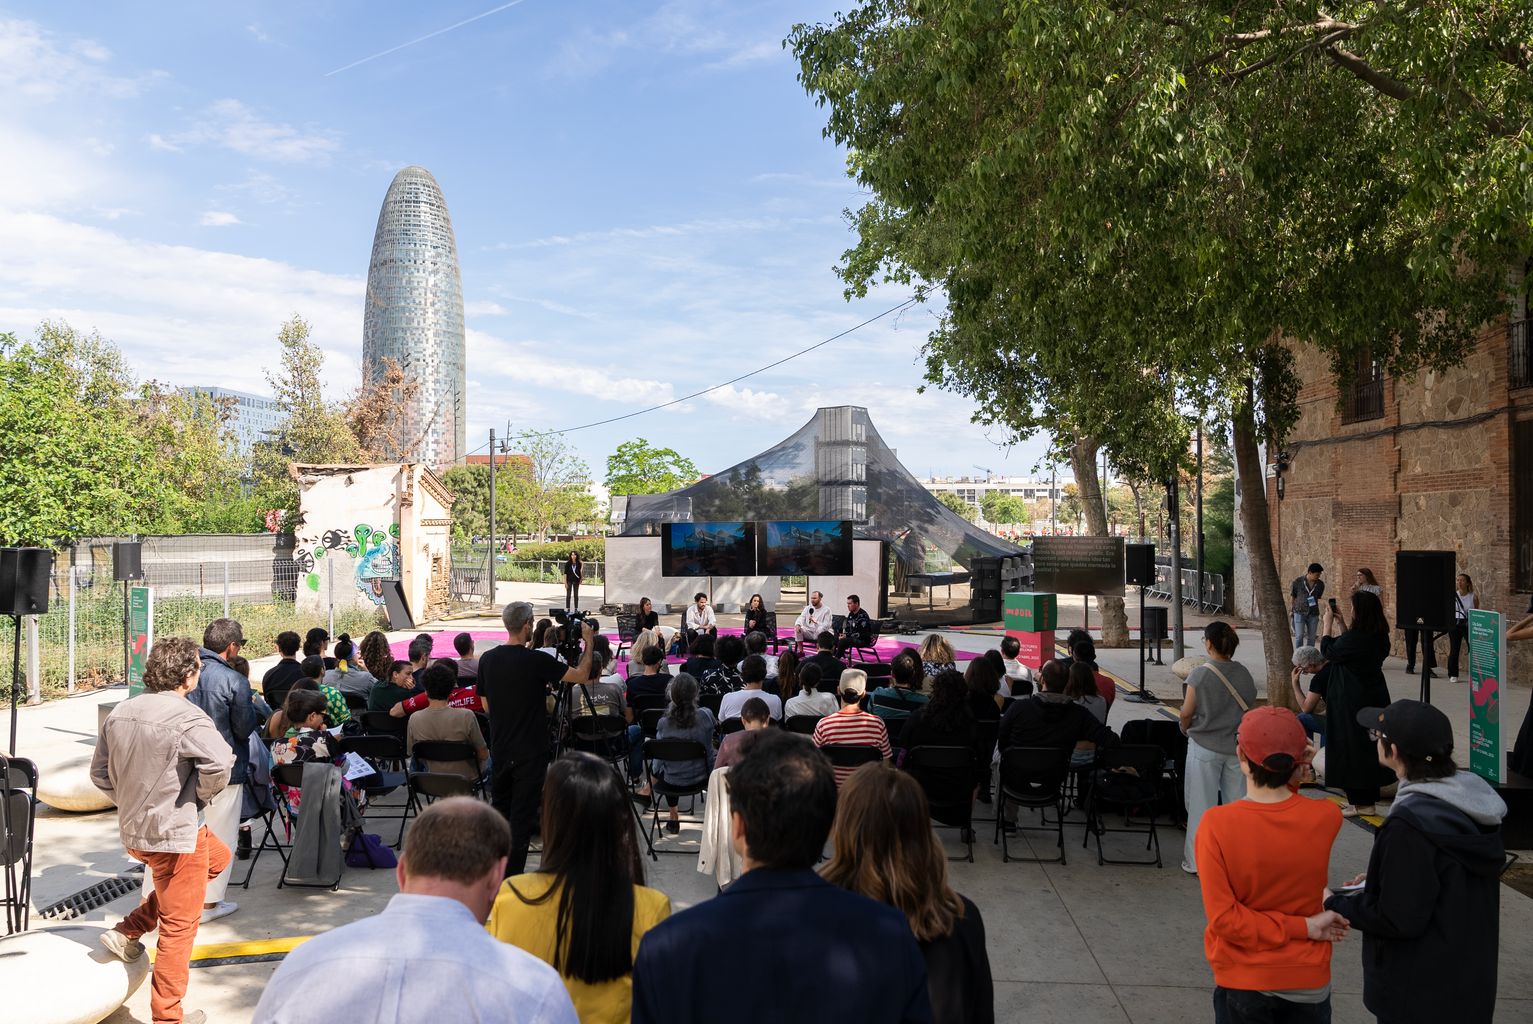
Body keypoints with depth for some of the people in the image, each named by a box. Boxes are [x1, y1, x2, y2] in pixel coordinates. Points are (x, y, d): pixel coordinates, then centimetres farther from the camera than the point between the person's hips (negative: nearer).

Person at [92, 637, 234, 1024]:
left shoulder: (121, 712, 2)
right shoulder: (185, 717, -22)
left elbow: (100, 773, 12)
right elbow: (220, 762, -36)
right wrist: (202, 795, -16)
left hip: (134, 829, 8)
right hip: (175, 834, -8)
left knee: (218, 858, 30)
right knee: (179, 927, 6)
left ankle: (128, 932, 27)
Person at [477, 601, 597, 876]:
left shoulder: (487, 660, 0)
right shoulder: (536, 661, -18)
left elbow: (486, 706, 9)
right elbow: (582, 675, -11)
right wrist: (589, 641, 0)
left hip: (500, 750, 6)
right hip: (530, 753, -6)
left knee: (499, 809, 19)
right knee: (522, 815, 1)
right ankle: (512, 877, 4)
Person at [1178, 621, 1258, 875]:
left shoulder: (1199, 675, -15)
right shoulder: (1244, 674, -3)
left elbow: (1186, 714, -10)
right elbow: (1250, 709, 6)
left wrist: (1185, 729, 11)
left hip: (1204, 747, -3)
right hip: (1237, 746, 4)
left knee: (1201, 806, 6)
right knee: (1236, 802, 13)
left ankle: (1196, 861, 14)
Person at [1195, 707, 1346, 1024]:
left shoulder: (1216, 824, -23)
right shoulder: (1326, 817, -16)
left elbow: (1223, 918, -21)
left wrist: (1304, 927, -15)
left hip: (1243, 982, -2)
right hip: (1308, 979, 2)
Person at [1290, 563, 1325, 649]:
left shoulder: (1320, 584, -1)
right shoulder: (1298, 582, -9)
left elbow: (1318, 597, 12)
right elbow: (1292, 596, 3)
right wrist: (1291, 608, 5)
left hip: (1313, 614, 3)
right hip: (1299, 613, -3)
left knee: (1311, 637, 8)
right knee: (1299, 636, -6)